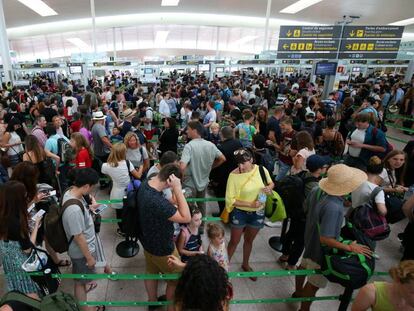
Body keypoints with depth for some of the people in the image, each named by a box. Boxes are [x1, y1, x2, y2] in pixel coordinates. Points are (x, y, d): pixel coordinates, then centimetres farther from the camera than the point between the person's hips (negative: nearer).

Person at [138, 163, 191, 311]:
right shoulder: (157, 201, -42)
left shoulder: (144, 185, -12)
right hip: (162, 248, -8)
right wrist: (177, 188, -40)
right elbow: (186, 218, -36)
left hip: (149, 241, 9)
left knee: (151, 273, 31)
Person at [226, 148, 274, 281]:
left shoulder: (261, 170, -14)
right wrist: (250, 204, -26)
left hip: (258, 213, 3)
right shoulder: (234, 175, -23)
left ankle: (245, 264, 49)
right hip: (240, 213, -3)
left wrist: (269, 187, -18)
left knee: (249, 240, 24)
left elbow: (271, 183, 6)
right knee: (234, 241, 13)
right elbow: (230, 199, -19)